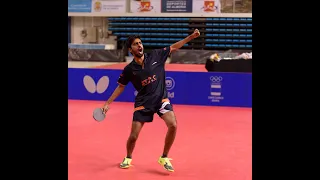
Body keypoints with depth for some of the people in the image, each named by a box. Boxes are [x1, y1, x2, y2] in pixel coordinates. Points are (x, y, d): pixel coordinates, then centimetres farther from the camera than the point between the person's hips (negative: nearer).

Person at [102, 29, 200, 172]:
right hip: (143, 103, 0)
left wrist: (191, 36, -4)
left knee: (173, 125, -21)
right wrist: (107, 103, 3)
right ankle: (128, 158, 33)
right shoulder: (129, 69, -4)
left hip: (161, 99, 1)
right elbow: (120, 87, 8)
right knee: (133, 136, -2)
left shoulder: (156, 56, -4)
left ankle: (164, 158, 1)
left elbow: (174, 47, 3)